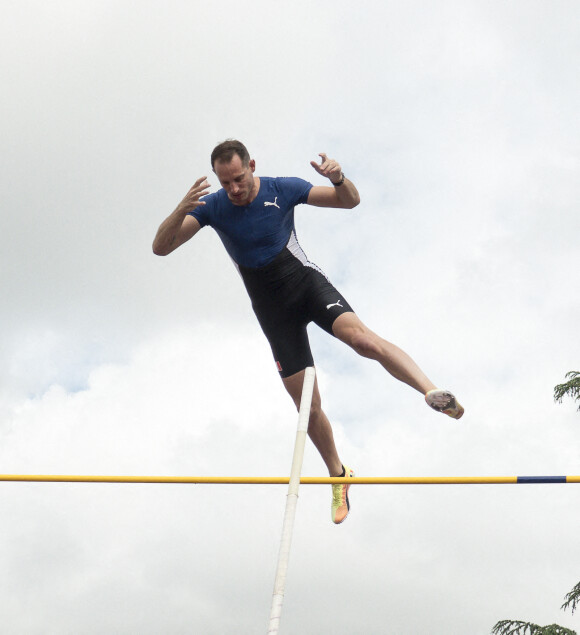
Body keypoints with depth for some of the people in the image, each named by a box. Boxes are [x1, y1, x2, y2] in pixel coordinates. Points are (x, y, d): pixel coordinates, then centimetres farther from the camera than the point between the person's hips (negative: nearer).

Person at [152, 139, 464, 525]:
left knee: (361, 337, -33)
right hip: (273, 310, 2)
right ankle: (338, 475, 22)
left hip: (306, 282, -2)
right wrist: (182, 210, -33)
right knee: (308, 405, 3)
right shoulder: (212, 207, -6)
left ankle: (432, 391, -36)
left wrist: (338, 178, -25)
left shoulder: (283, 189, -8)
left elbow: (350, 201, -1)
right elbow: (161, 247, -14)